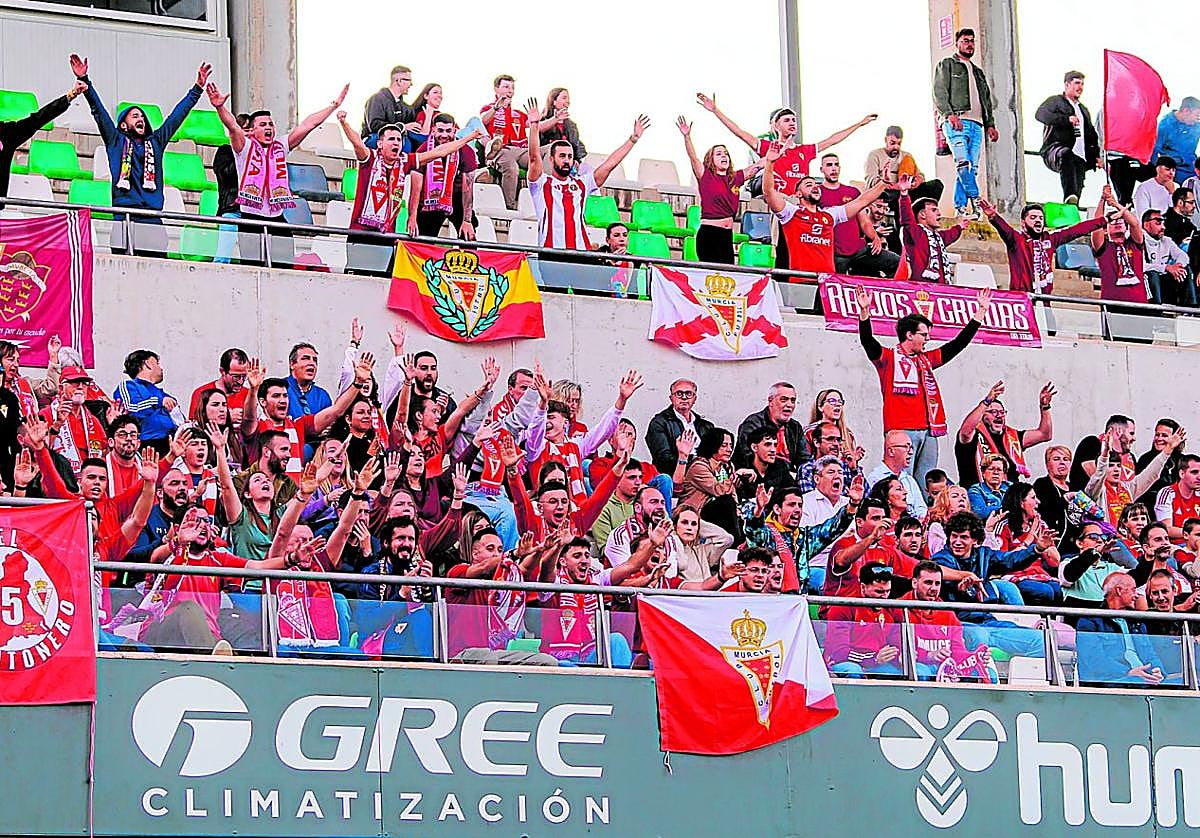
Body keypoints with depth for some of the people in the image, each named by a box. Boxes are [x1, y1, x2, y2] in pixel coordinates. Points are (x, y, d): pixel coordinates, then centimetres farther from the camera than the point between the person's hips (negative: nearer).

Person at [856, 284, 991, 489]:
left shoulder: (926, 359, 23)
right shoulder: (888, 357, 5)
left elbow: (959, 343, 28)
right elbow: (867, 342, -11)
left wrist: (981, 311, 28)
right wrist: (864, 312, -26)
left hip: (928, 430, 7)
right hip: (902, 430, -7)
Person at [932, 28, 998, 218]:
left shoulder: (978, 72, 30)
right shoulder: (946, 65, 11)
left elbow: (987, 101, 29)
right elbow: (939, 93, -2)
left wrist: (990, 124, 16)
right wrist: (949, 114, -17)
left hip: (976, 124, 6)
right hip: (956, 121, -6)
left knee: (971, 168, -3)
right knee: (963, 162, -24)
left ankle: (960, 208, -3)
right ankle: (975, 199, -29)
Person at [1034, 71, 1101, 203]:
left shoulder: (1083, 109, 33)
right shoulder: (1055, 101, 10)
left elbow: (1091, 135, 36)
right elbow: (1040, 115, -11)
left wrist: (1097, 155, 20)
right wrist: (1066, 119, -21)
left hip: (1079, 157, 8)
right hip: (1055, 150, -8)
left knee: (1078, 187, -8)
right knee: (1066, 155, -40)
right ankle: (1069, 196, -57)